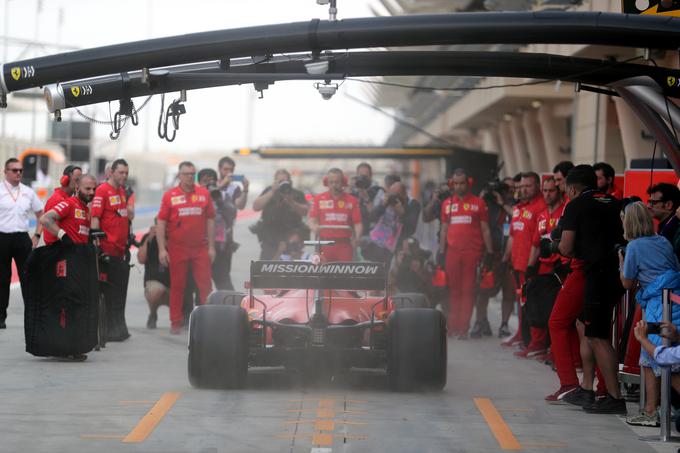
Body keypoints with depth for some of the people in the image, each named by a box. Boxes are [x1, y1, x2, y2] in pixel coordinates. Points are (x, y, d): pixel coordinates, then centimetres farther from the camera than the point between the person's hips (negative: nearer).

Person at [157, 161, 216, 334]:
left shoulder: (204, 194, 6)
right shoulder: (170, 196, 1)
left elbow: (210, 220, 9)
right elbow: (161, 223, 1)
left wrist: (211, 247, 5)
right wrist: (161, 249, -5)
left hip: (200, 248, 1)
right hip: (177, 248, -1)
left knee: (205, 285, -2)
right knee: (177, 286, 5)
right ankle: (176, 323, 12)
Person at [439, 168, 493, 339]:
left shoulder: (478, 203, 6)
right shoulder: (447, 204, 14)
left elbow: (485, 230, 6)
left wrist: (489, 253, 0)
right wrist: (441, 253, 12)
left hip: (472, 252, -2)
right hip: (453, 252, 2)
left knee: (468, 290, -3)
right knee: (453, 290, 2)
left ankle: (463, 328, -3)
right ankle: (452, 326, 6)